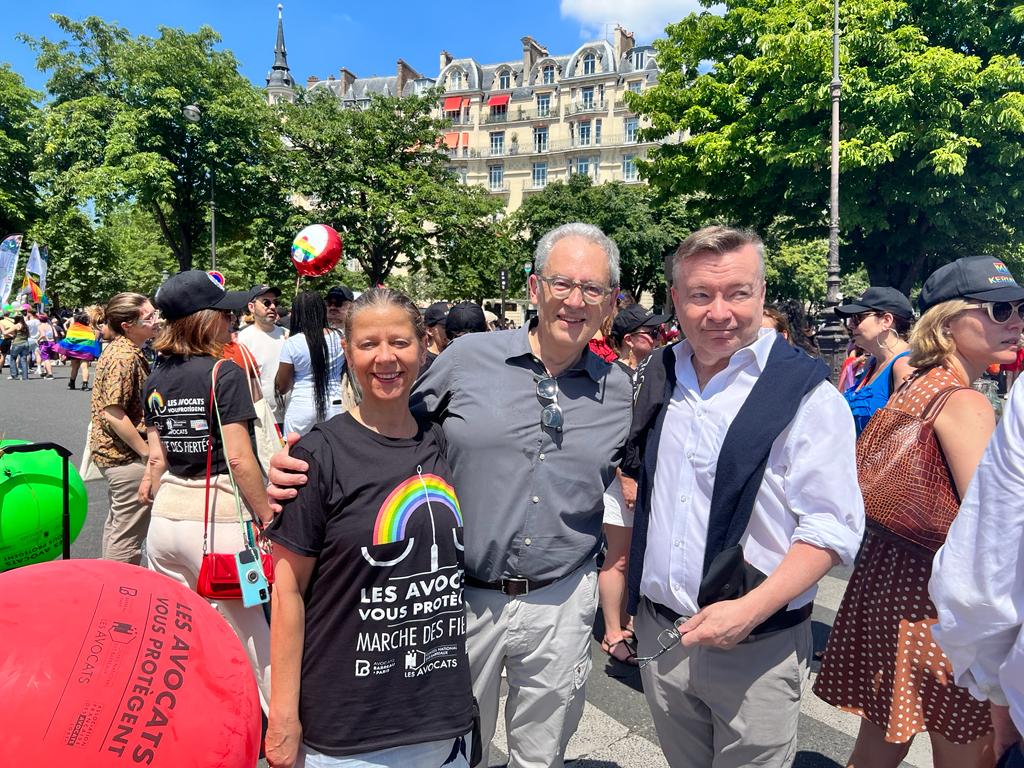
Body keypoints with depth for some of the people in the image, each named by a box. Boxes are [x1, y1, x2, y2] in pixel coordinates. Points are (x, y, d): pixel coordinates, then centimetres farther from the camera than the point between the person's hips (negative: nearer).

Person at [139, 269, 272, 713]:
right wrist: (267, 516, -10)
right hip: (218, 519, -6)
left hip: (166, 516, 7)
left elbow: (157, 455, 10)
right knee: (248, 635, 6)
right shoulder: (224, 373, -11)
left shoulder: (156, 379, 9)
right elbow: (238, 457, -17)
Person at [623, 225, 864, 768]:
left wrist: (750, 610, -25)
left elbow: (832, 528, -15)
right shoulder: (656, 376, 3)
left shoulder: (806, 393, -13)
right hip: (657, 632, 5)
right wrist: (623, 595, 8)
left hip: (757, 648, -5)